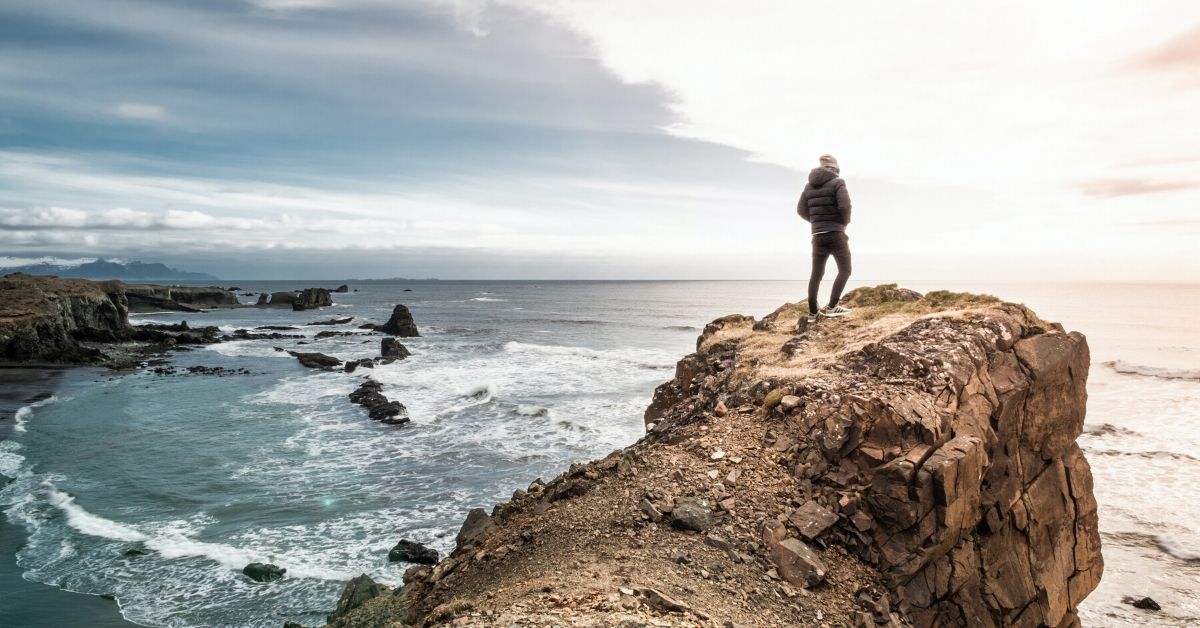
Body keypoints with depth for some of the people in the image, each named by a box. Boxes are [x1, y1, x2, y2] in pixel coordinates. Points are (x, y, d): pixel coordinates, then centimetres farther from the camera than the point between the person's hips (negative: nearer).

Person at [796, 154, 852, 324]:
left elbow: (801, 210, 8)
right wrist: (844, 222, 0)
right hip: (835, 234, -6)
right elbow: (845, 206, -18)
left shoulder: (810, 185, 11)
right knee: (845, 270, 3)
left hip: (817, 235, 6)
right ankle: (831, 307, -8)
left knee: (816, 274, 9)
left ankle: (813, 313, 8)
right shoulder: (837, 182, -6)